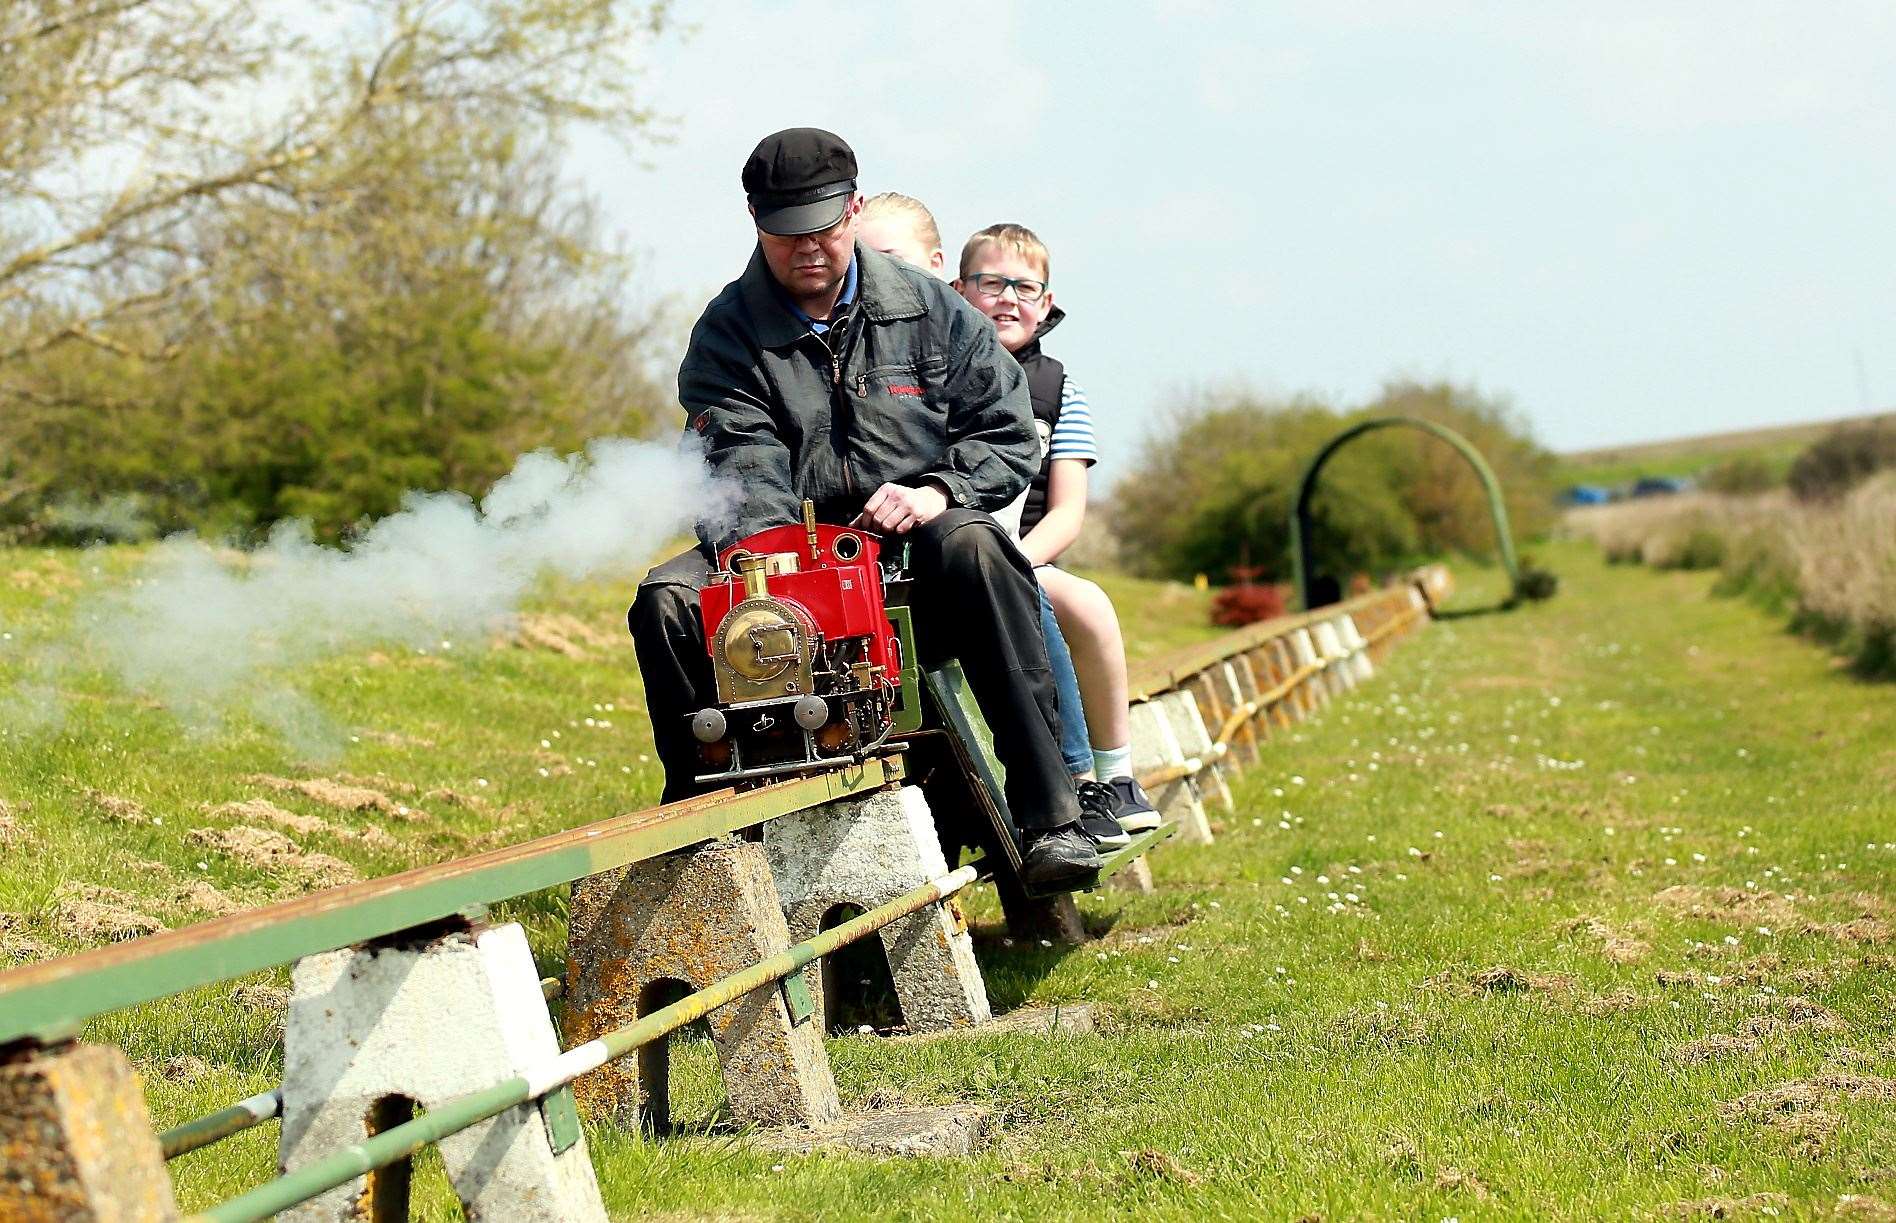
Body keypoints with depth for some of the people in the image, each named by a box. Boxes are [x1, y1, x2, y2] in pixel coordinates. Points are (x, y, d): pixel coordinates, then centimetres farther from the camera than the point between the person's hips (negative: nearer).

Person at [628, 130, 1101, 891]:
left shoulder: (929, 309, 8)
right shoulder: (726, 335, 4)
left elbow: (1009, 435, 7)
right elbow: (742, 464, -12)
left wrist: (937, 491, -13)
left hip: (913, 571, 0)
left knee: (972, 544, -35)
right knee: (668, 599, -26)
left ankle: (1049, 819, -35)